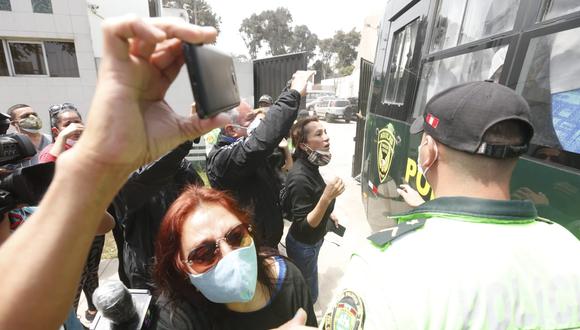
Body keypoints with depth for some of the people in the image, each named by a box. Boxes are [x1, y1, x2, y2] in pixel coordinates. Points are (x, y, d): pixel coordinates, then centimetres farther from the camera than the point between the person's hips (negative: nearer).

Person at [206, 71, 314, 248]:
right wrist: (294, 93, -39)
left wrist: (292, 87, -5)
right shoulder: (222, 158, -32)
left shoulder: (243, 144, -4)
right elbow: (263, 140, -49)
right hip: (252, 245, -8)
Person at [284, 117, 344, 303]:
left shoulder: (310, 166, -7)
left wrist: (328, 213, 14)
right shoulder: (300, 177, -33)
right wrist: (327, 198, -40)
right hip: (304, 246, -8)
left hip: (312, 241, 9)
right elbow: (303, 226, -30)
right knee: (308, 295, 16)